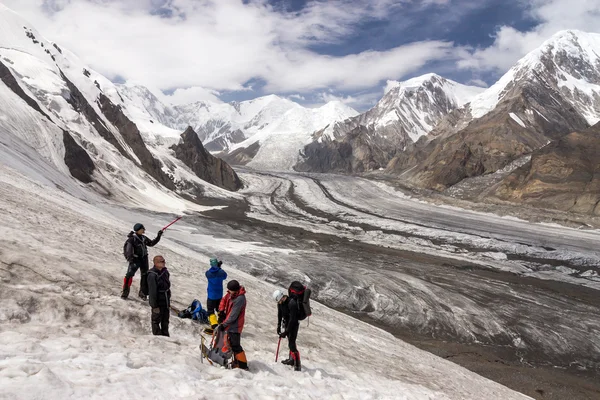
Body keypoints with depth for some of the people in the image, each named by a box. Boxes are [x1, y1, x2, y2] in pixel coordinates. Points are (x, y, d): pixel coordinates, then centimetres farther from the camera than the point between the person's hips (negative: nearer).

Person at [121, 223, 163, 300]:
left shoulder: (144, 238, 8)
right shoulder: (132, 238, -12)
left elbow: (151, 243, 22)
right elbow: (128, 249, -19)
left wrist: (158, 236, 12)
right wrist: (129, 258, -31)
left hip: (144, 259, 7)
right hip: (135, 259, -6)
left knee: (145, 276, 9)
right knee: (129, 275, -14)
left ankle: (143, 293, 21)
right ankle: (125, 292, -2)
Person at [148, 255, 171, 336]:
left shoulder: (165, 271, 1)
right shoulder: (152, 275, -23)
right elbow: (152, 292, -21)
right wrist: (154, 306, -19)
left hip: (166, 301, 7)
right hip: (158, 303, -7)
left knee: (165, 320, 20)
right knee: (156, 320, 12)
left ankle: (165, 335, 35)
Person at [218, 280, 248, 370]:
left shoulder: (240, 299, -28)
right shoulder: (231, 294, -2)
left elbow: (233, 316, -26)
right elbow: (224, 300, 16)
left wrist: (223, 325, -20)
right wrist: (221, 310, 0)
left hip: (235, 326, -9)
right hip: (230, 325, 9)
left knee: (236, 346, -6)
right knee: (232, 344, 19)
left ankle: (243, 365, 2)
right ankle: (236, 362, 32)